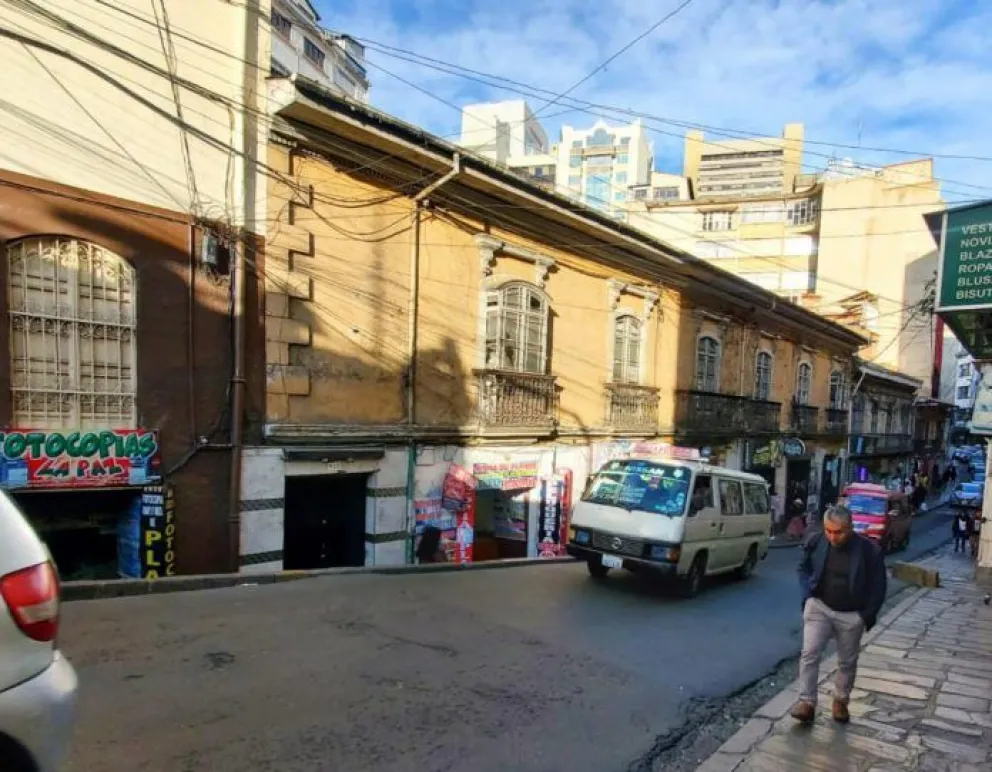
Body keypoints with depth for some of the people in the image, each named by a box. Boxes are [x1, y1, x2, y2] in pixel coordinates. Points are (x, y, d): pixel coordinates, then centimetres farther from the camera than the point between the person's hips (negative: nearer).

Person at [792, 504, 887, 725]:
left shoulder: (869, 550, -18)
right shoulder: (815, 541, -12)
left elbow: (878, 586, -5)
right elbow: (804, 568, 7)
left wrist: (868, 616, -6)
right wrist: (807, 595, -4)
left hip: (852, 615, -1)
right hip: (819, 607, 1)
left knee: (847, 662, 14)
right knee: (809, 653, -9)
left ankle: (841, 701, 34)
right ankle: (807, 703, -2)